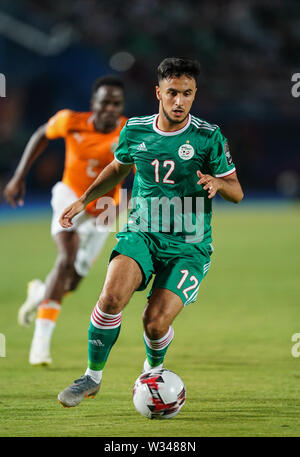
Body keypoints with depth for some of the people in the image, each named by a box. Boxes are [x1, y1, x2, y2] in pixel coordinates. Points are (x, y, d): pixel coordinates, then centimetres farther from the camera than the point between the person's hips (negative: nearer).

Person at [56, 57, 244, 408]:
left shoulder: (209, 137, -6)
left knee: (155, 323, -16)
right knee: (112, 296, -27)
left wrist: (217, 183, -21)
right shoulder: (135, 130, 3)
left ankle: (153, 369, 21)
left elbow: (236, 193, 1)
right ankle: (92, 376, -8)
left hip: (189, 244, -2)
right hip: (142, 233, 2)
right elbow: (118, 168, 25)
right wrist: (83, 201, 16)